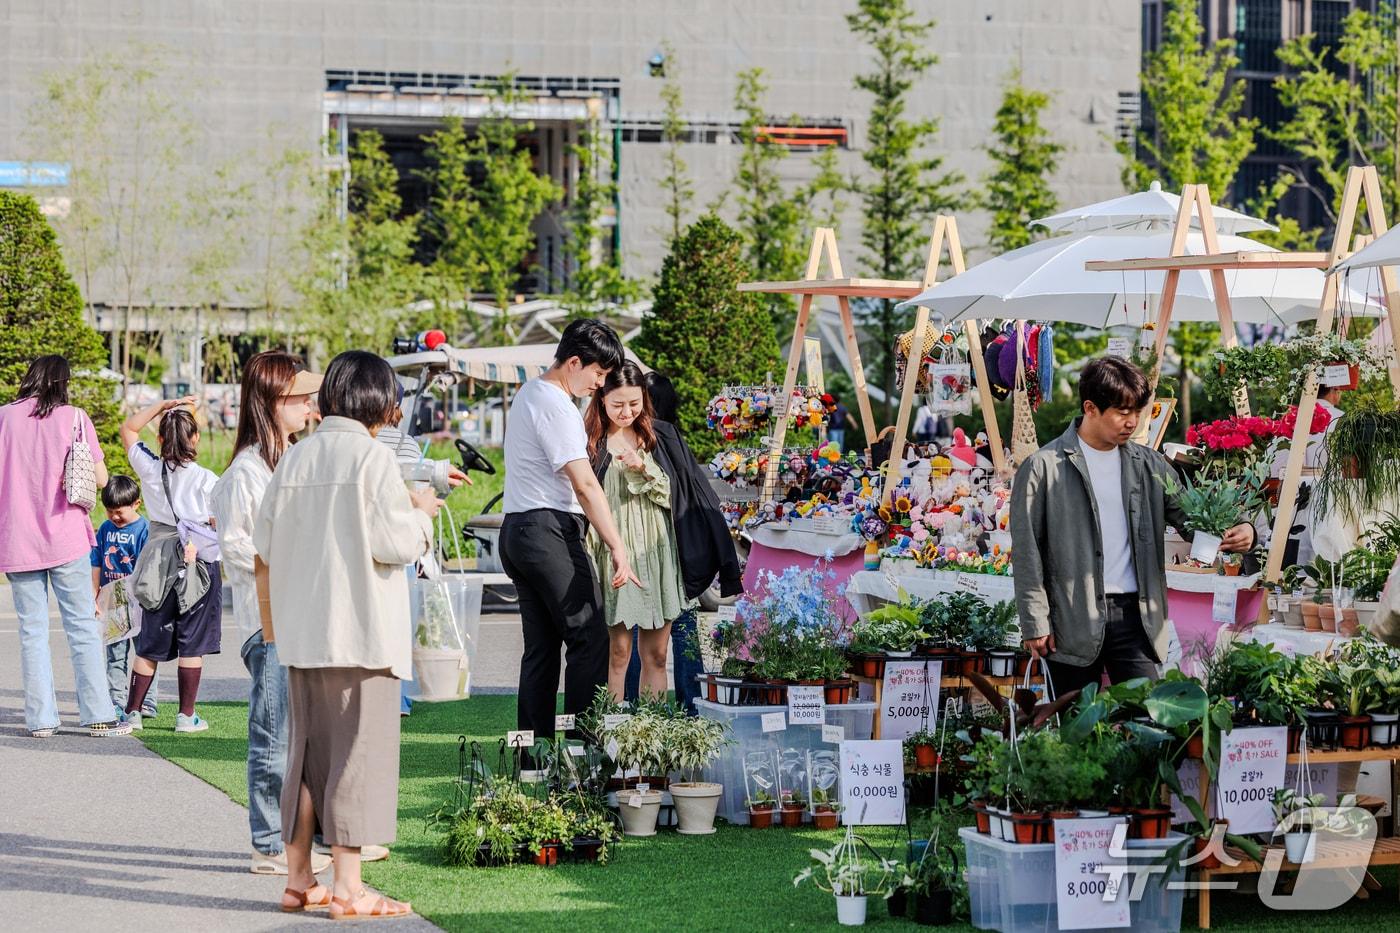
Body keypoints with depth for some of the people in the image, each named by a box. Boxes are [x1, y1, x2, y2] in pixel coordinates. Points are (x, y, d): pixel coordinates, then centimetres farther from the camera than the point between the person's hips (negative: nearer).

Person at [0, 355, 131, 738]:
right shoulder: (74, 418, -2)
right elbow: (100, 478, -4)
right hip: (64, 538, -2)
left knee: (32, 630, 6)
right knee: (82, 626, 3)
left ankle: (40, 718, 3)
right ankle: (98, 716, 1)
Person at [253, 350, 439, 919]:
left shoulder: (295, 458, 7)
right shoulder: (371, 456, -10)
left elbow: (265, 546, 10)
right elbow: (393, 542, -14)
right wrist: (421, 514, 4)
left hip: (302, 632, 6)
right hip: (360, 630, -6)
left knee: (307, 749, 13)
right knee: (358, 751, -2)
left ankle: (299, 879, 18)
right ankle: (347, 887, -3)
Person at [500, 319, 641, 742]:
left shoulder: (528, 393, 18)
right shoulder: (556, 406, -13)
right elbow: (585, 486, -19)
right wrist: (618, 549, -21)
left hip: (514, 530, 10)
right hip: (549, 530, -10)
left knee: (540, 647, 9)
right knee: (589, 638, -8)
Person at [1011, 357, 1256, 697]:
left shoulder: (1148, 465, 10)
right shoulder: (1044, 467, -2)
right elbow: (1027, 552, -3)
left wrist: (1238, 532, -13)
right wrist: (1035, 624, -8)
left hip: (1135, 615, 3)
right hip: (1073, 622, -3)